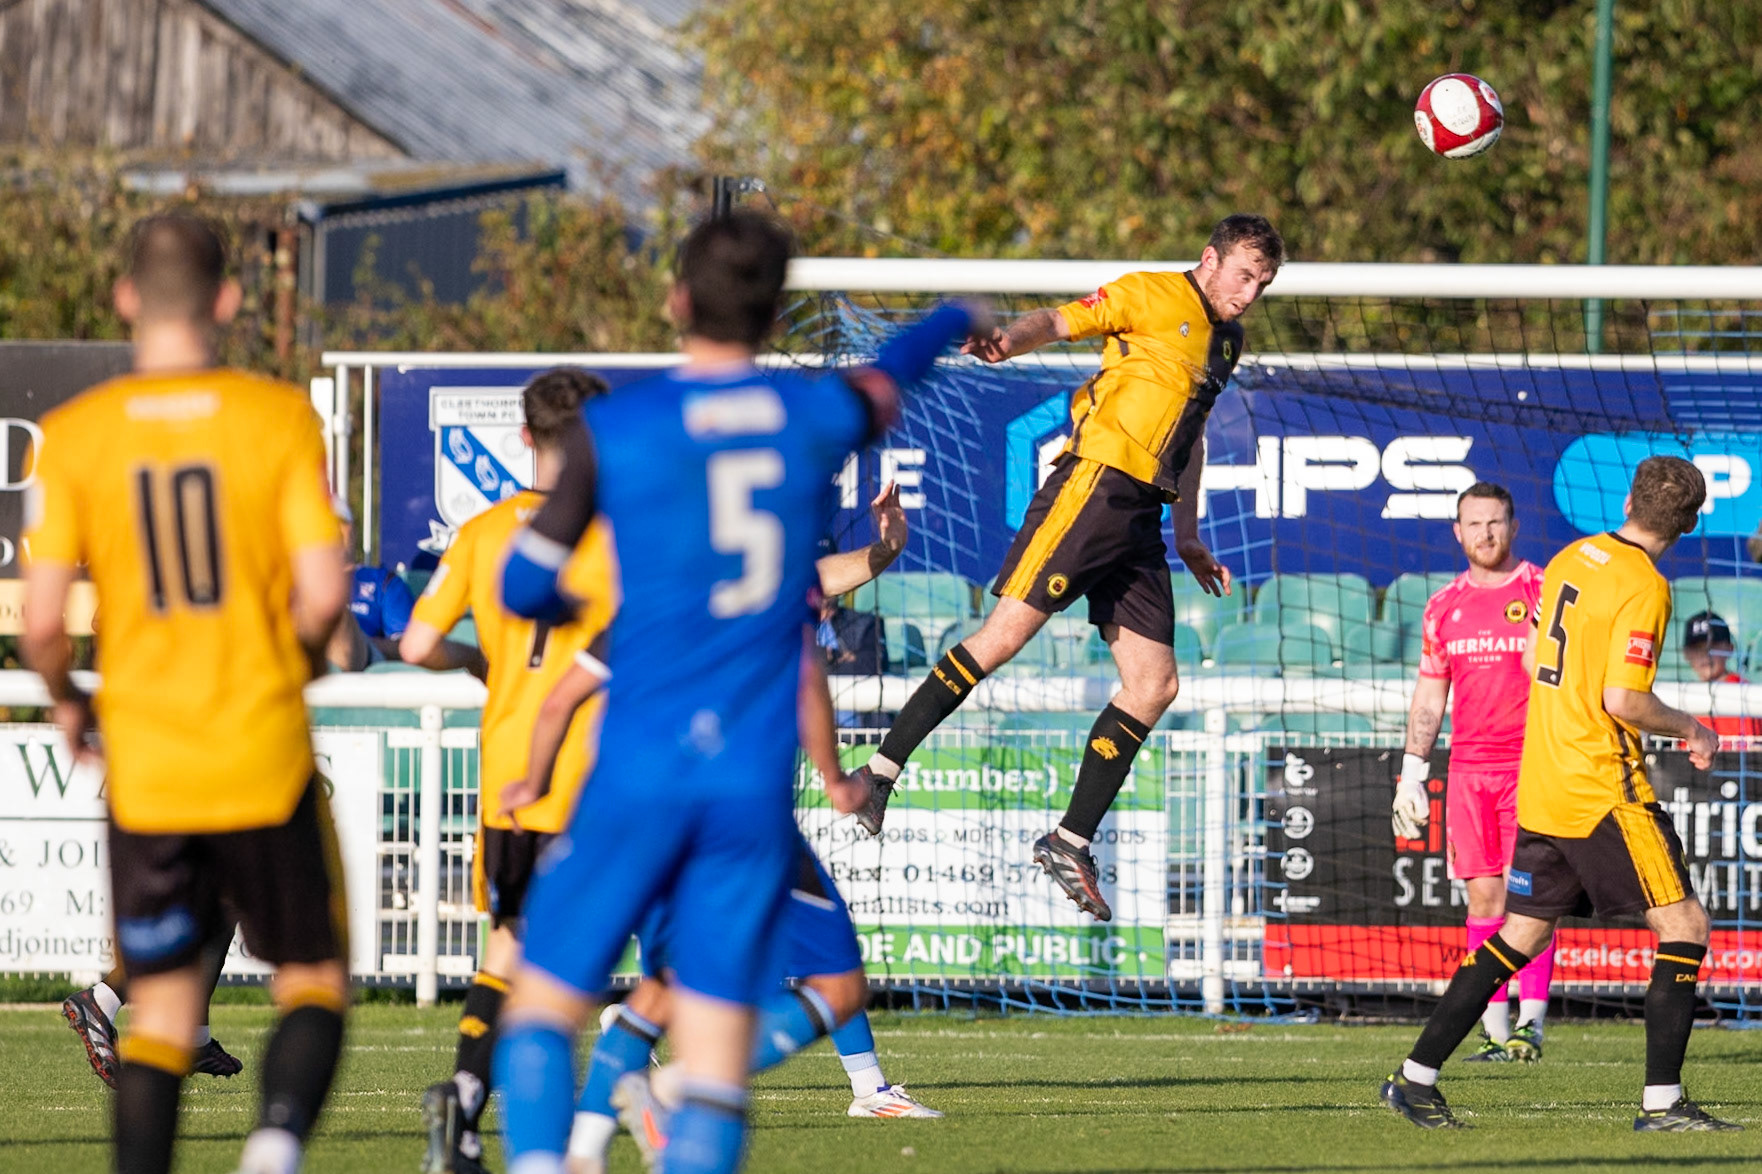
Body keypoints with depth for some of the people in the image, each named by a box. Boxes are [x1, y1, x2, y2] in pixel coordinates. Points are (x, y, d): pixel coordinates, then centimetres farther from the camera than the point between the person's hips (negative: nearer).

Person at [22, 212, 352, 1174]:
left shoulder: (73, 435, -2)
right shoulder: (280, 417, -5)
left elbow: (41, 618, -7)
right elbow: (323, 593, -11)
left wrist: (65, 701, 14)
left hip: (143, 768, 1)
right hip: (266, 761, -1)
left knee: (162, 1007, 10)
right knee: (313, 981, 10)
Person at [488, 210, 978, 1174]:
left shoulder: (613, 429, -4)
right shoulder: (818, 417, 5)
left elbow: (525, 587, 3)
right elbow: (888, 381, 29)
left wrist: (562, 608, 28)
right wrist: (948, 325, 53)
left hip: (639, 773, -2)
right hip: (756, 786, 2)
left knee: (541, 1005, 5)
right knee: (716, 1062, 1)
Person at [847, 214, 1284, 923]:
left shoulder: (1225, 343, 23)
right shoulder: (1150, 296, 1)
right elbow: (1057, 323, -9)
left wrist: (1189, 541, 32)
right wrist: (1006, 341, -31)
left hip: (1143, 516, 8)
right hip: (1096, 481, -8)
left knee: (1155, 684, 1)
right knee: (1006, 634, -15)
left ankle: (1070, 843, 7)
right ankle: (881, 772, -9)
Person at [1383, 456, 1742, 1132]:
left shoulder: (1569, 560, 10)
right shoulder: (1643, 588, -14)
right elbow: (1624, 701, -21)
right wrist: (1689, 730, -3)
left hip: (1541, 788, 8)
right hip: (1604, 790, -8)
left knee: (1522, 934, 14)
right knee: (1685, 928, -1)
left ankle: (1416, 1079, 12)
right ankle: (1662, 1102, -6)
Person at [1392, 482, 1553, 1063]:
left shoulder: (1543, 594, 0)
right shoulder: (1444, 607, 13)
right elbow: (1430, 695, 18)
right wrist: (1411, 774, 12)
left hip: (1531, 763, -4)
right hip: (1468, 769, 4)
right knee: (1483, 895, 1)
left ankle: (1530, 1022, -14)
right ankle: (1495, 1031, 3)